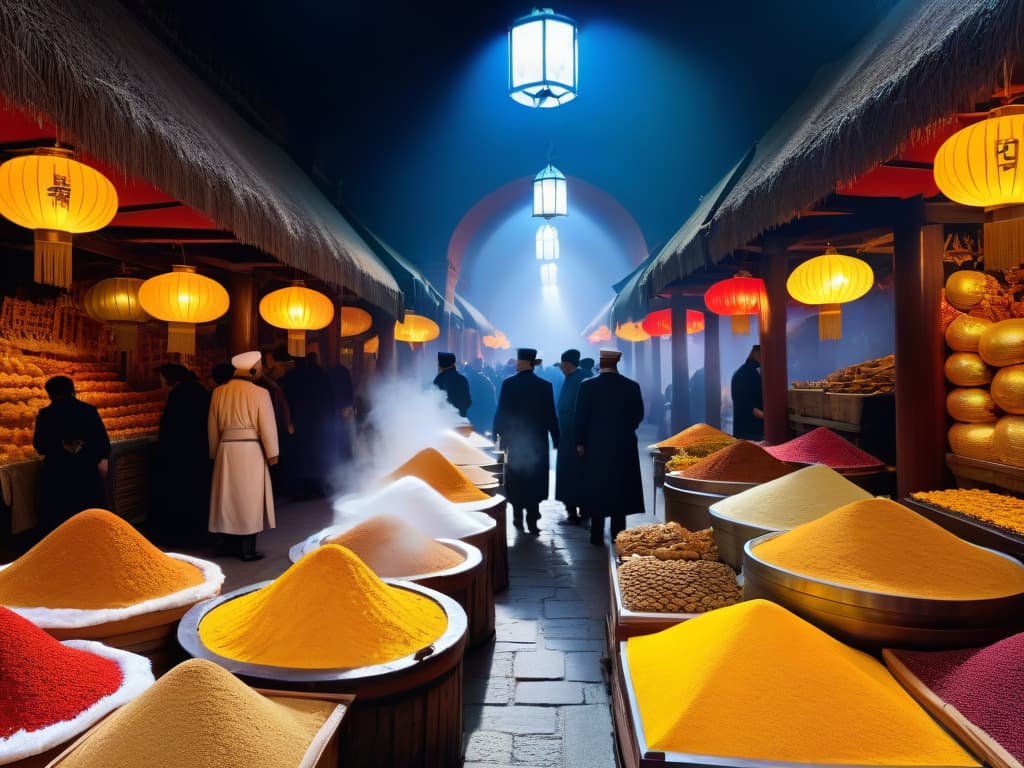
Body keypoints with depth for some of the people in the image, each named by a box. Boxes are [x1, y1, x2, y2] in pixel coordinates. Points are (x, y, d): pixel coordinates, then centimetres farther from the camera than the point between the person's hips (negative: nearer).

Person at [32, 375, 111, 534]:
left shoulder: (45, 414, -6)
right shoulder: (89, 410, -4)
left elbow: (39, 446, 1)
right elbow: (103, 440, -4)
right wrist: (102, 459, 10)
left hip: (57, 473, -1)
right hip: (87, 471, 1)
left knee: (58, 519, 11)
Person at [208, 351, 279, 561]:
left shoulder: (219, 392, 2)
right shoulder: (260, 393, -12)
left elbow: (212, 426, 9)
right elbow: (267, 425, -9)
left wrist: (214, 452, 18)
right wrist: (272, 453, 0)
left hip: (226, 449, 4)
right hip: (251, 450, -4)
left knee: (229, 496, 14)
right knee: (248, 497, 4)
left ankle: (231, 544, 24)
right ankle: (247, 549, 7)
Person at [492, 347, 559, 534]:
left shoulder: (509, 384, -9)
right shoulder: (545, 385, -5)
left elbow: (501, 413, -9)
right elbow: (551, 416, -3)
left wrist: (499, 434, 4)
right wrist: (556, 440, 6)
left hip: (514, 439, -1)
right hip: (537, 441, 1)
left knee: (516, 481, 12)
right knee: (534, 481, 7)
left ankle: (518, 518, 18)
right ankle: (532, 521, 4)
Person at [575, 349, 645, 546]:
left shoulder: (588, 386, -9)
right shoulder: (632, 386, -3)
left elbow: (581, 417, -6)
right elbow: (638, 415, 5)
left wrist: (580, 442, 6)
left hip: (596, 445, -2)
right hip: (624, 445, 2)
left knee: (596, 490, 7)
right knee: (620, 490, 11)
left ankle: (597, 536, 9)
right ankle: (617, 535, 15)